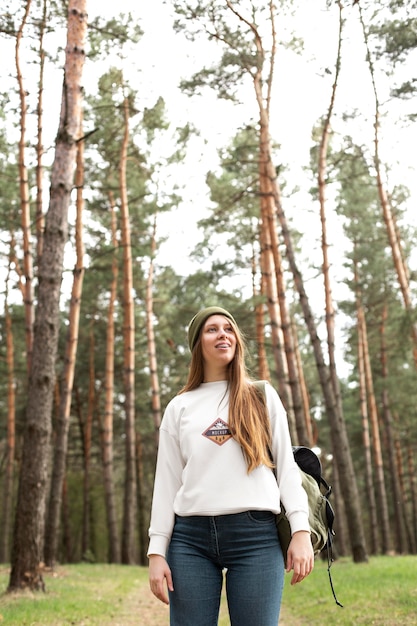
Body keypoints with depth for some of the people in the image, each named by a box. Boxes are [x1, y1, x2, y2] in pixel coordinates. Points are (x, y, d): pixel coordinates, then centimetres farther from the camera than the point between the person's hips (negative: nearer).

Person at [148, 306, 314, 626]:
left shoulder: (262, 396, 12)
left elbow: (286, 466, 7)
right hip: (190, 537, 1)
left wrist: (301, 530, -5)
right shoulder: (179, 407, 14)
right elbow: (166, 482, 10)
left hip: (256, 534, -1)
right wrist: (157, 551, 2)